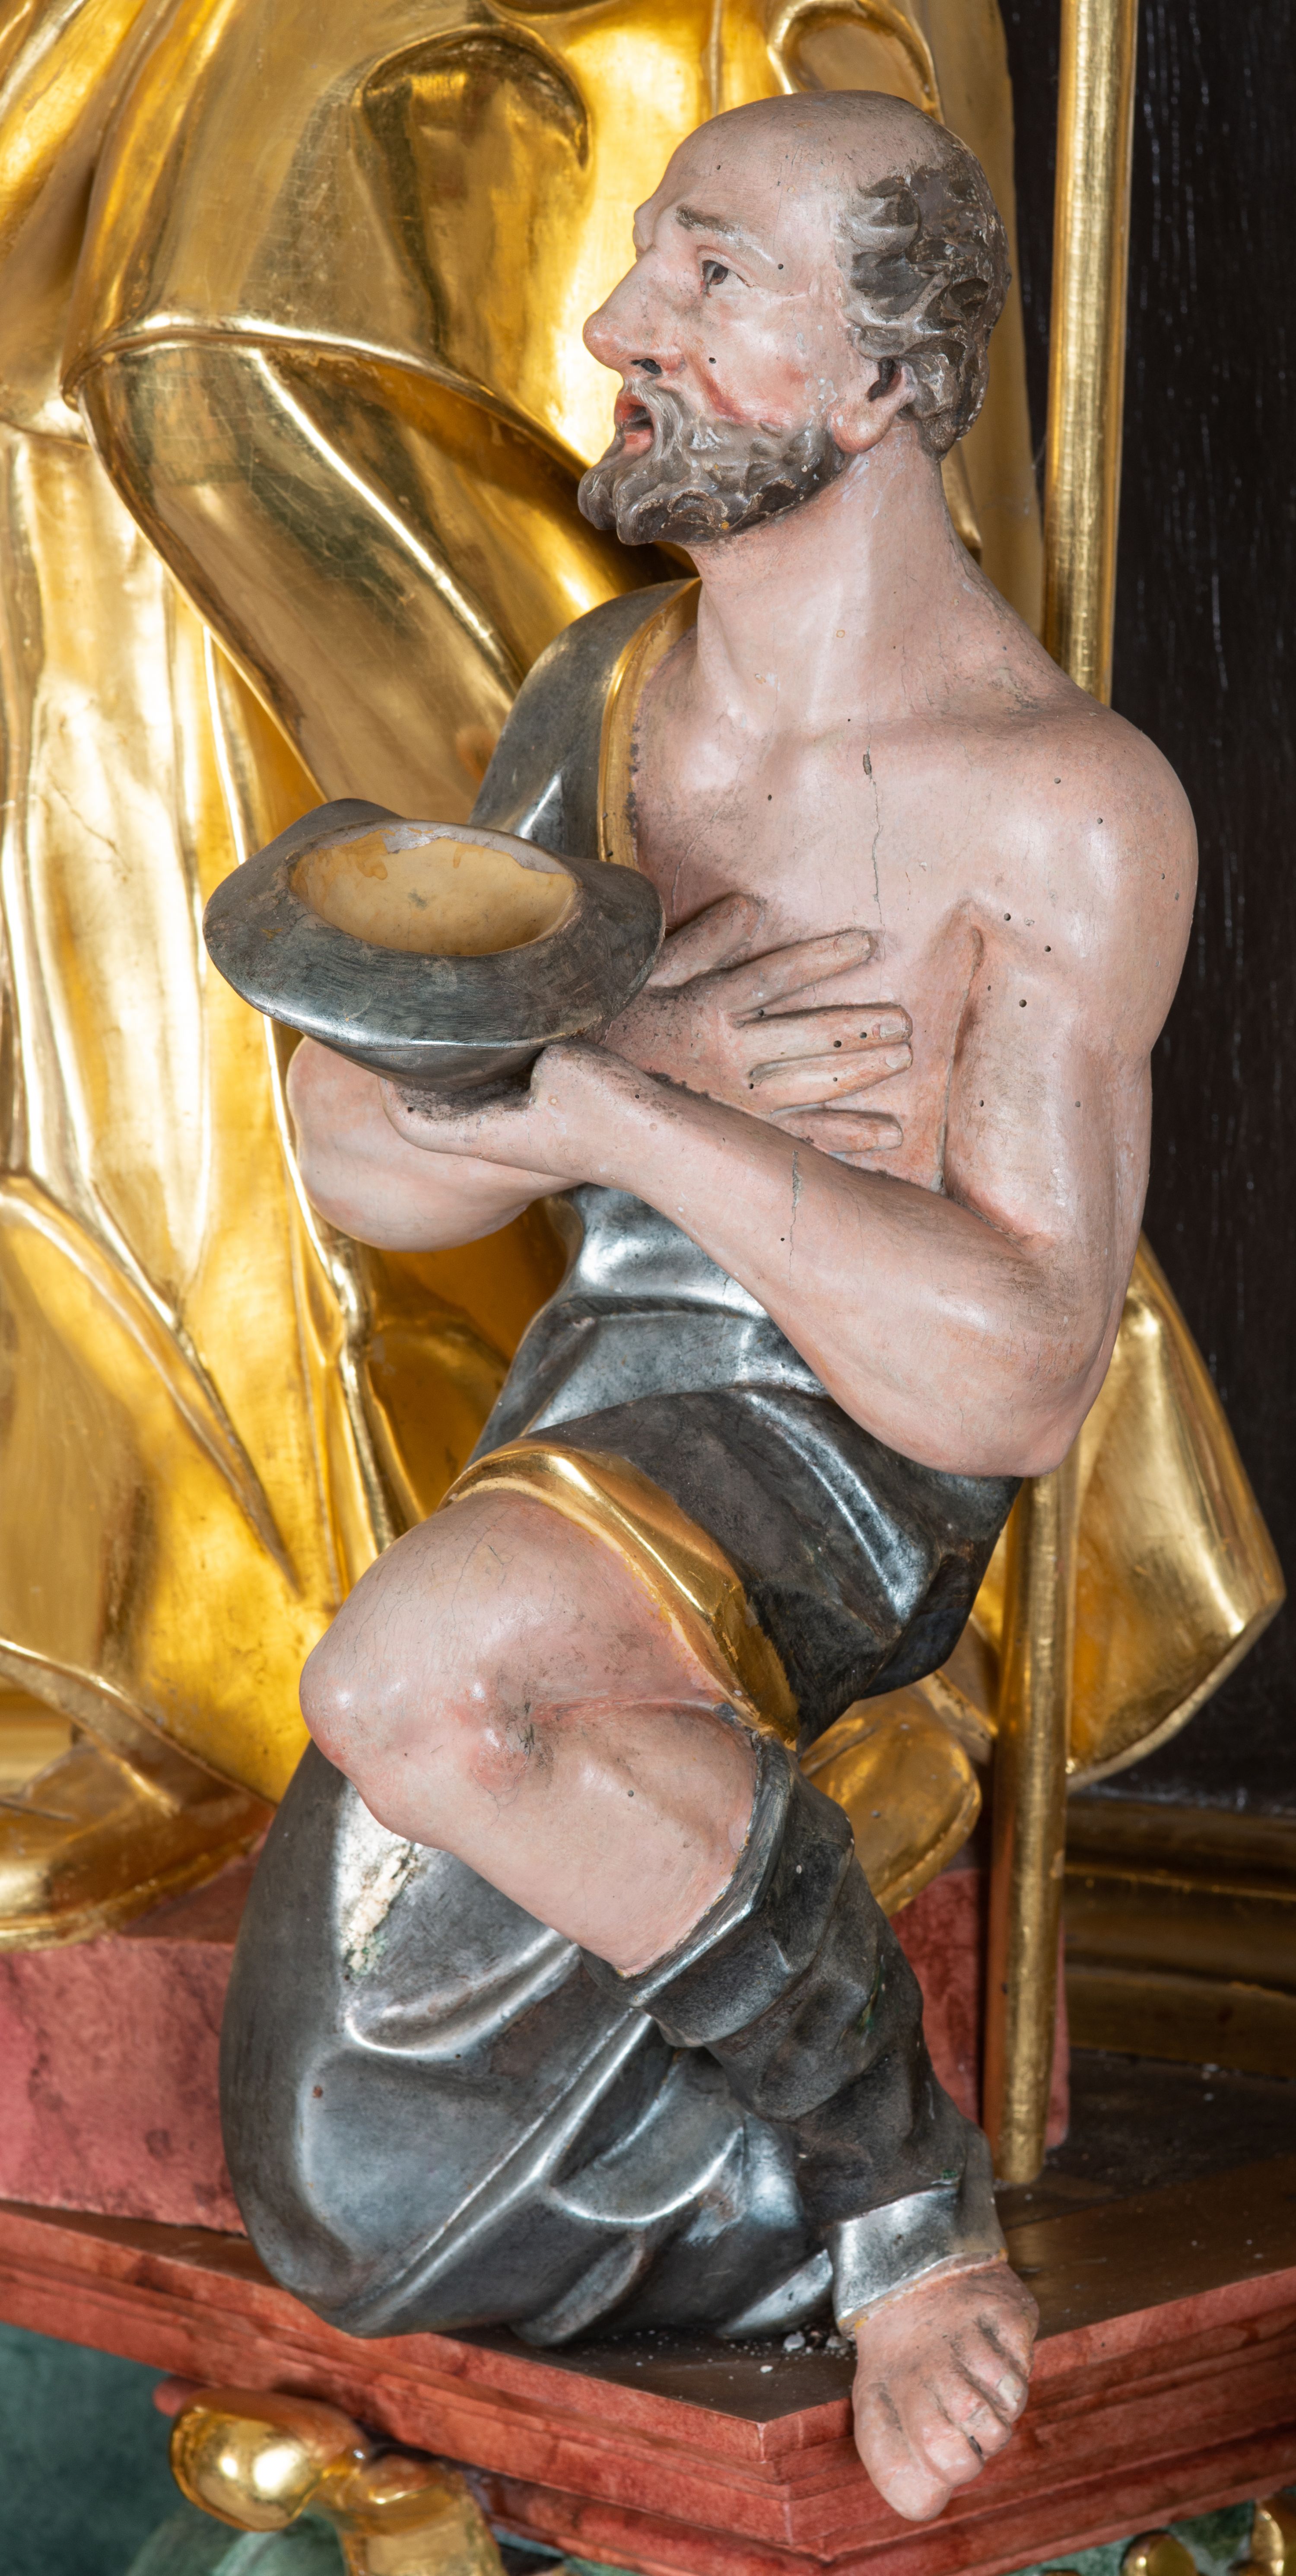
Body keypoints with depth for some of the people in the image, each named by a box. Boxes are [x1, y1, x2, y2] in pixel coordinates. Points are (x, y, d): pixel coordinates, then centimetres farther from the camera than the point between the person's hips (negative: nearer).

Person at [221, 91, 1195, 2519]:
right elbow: (357, 1158, 0)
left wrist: (607, 1109, -27)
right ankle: (874, 2218, 27)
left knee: (419, 1677, -41)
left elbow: (1017, 1374, -26)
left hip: (839, 1453, -7)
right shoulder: (601, 686, 3)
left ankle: (906, 2170, -17)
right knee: (356, 2204, 2)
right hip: (578, 1419, 7)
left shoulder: (1063, 803, -19)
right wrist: (645, 1051, -20)